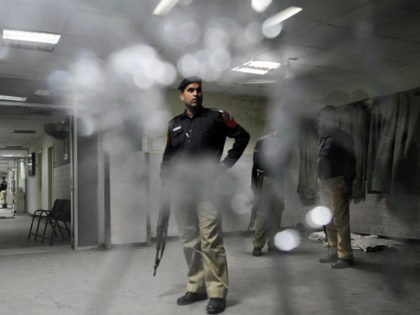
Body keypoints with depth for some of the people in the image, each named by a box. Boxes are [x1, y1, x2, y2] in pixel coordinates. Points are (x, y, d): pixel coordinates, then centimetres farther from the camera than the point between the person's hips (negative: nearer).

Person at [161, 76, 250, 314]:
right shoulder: (174, 124, 14)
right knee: (190, 243, 11)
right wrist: (167, 178, 8)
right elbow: (168, 156, 21)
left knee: (211, 243, -7)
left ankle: (217, 293, 3)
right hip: (181, 192, 5)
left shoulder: (215, 117, 1)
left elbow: (243, 136, 3)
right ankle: (197, 288, 23)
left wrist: (225, 165, -2)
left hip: (206, 190, -5)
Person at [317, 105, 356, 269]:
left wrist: (347, 185, -16)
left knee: (339, 219, -9)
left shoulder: (342, 137, -7)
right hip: (323, 182, 8)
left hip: (337, 182, -8)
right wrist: (320, 181, 16)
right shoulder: (324, 139, 17)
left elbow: (350, 162, -11)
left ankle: (345, 256, -5)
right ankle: (333, 252, 19)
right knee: (328, 220, 11)